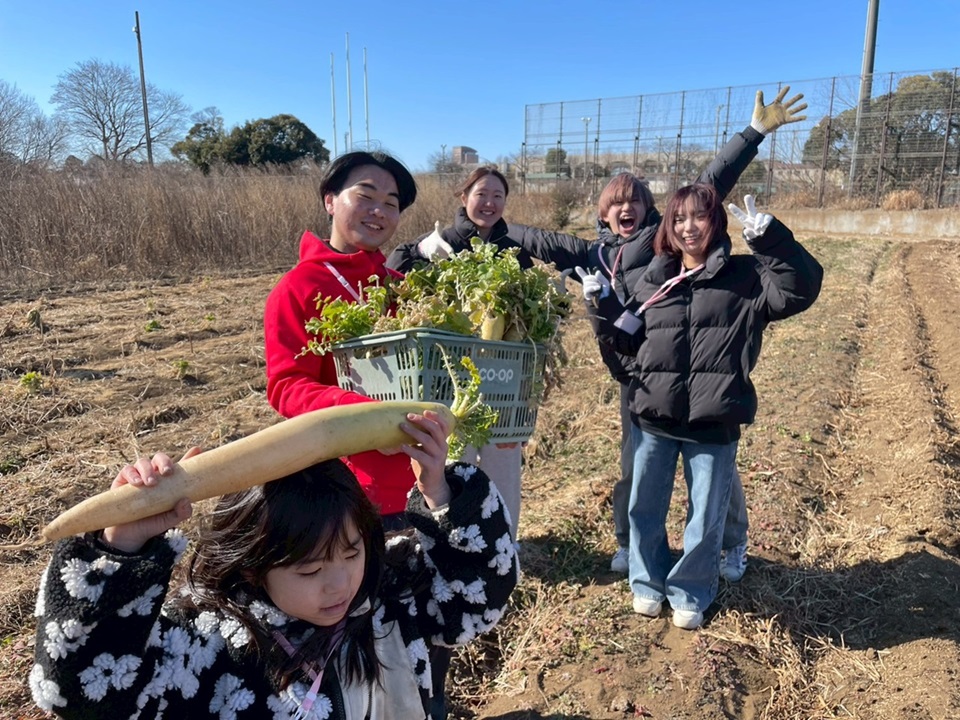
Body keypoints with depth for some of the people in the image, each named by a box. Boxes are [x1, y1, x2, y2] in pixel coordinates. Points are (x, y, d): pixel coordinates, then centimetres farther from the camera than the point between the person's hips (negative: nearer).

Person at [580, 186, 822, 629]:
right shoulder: (654, 279, 9)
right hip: (653, 416, 3)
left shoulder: (746, 276, 0)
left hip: (714, 423, -3)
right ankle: (647, 583, 36)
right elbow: (628, 340, 13)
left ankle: (690, 594, 33)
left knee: (706, 515, 10)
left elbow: (801, 288, -15)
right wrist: (601, 305, -1)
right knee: (645, 508, 14)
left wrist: (770, 238, -24)